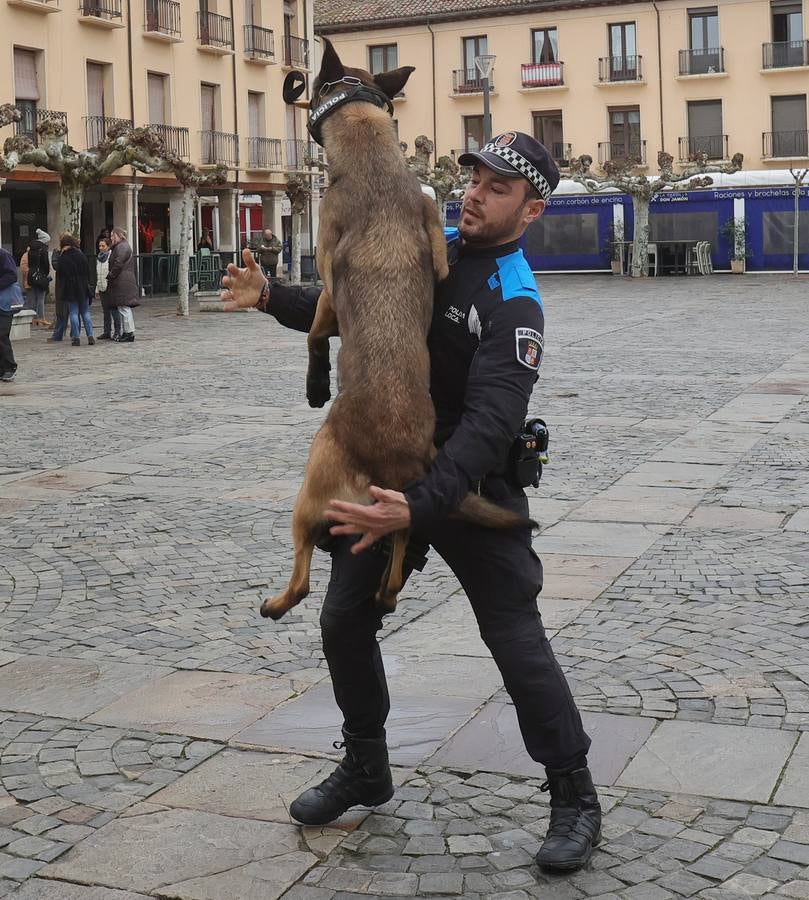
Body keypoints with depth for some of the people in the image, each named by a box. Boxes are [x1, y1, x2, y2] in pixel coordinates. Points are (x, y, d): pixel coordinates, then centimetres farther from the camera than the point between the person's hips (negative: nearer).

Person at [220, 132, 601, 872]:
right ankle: (365, 770, 32)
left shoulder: (514, 303, -21)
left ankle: (575, 799, 12)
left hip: (469, 480, -7)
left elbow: (489, 422, -33)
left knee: (516, 641, -6)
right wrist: (271, 298, 0)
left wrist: (419, 508, -45)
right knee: (345, 622, 11)